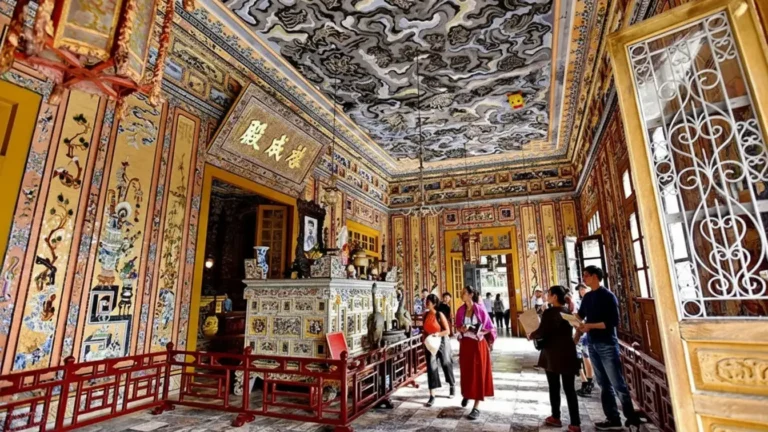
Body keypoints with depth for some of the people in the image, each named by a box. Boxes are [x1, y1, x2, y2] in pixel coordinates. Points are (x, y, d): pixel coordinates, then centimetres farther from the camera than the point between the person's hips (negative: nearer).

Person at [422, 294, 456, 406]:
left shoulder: (440, 315, -15)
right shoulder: (425, 315, 0)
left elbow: (448, 331, -14)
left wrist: (438, 334, -29)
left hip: (442, 342, -3)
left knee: (446, 365, 12)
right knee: (431, 367, -2)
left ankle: (453, 386, 39)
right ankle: (432, 396, 2)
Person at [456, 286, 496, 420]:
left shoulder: (480, 309, -12)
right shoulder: (461, 310, 0)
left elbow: (490, 328, -5)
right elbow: (458, 327, 9)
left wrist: (480, 332, -20)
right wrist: (462, 329, -12)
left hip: (478, 345, -4)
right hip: (465, 344, 4)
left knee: (478, 373, 2)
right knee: (466, 372, 15)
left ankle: (477, 407, 9)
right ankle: (466, 395, 41)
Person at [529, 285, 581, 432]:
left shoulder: (549, 312, -15)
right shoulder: (568, 311, 6)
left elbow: (541, 332, -17)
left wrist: (531, 336, 3)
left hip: (553, 354, -5)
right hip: (568, 353, 5)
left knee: (554, 387, 11)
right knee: (569, 389, 8)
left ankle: (556, 418, 23)